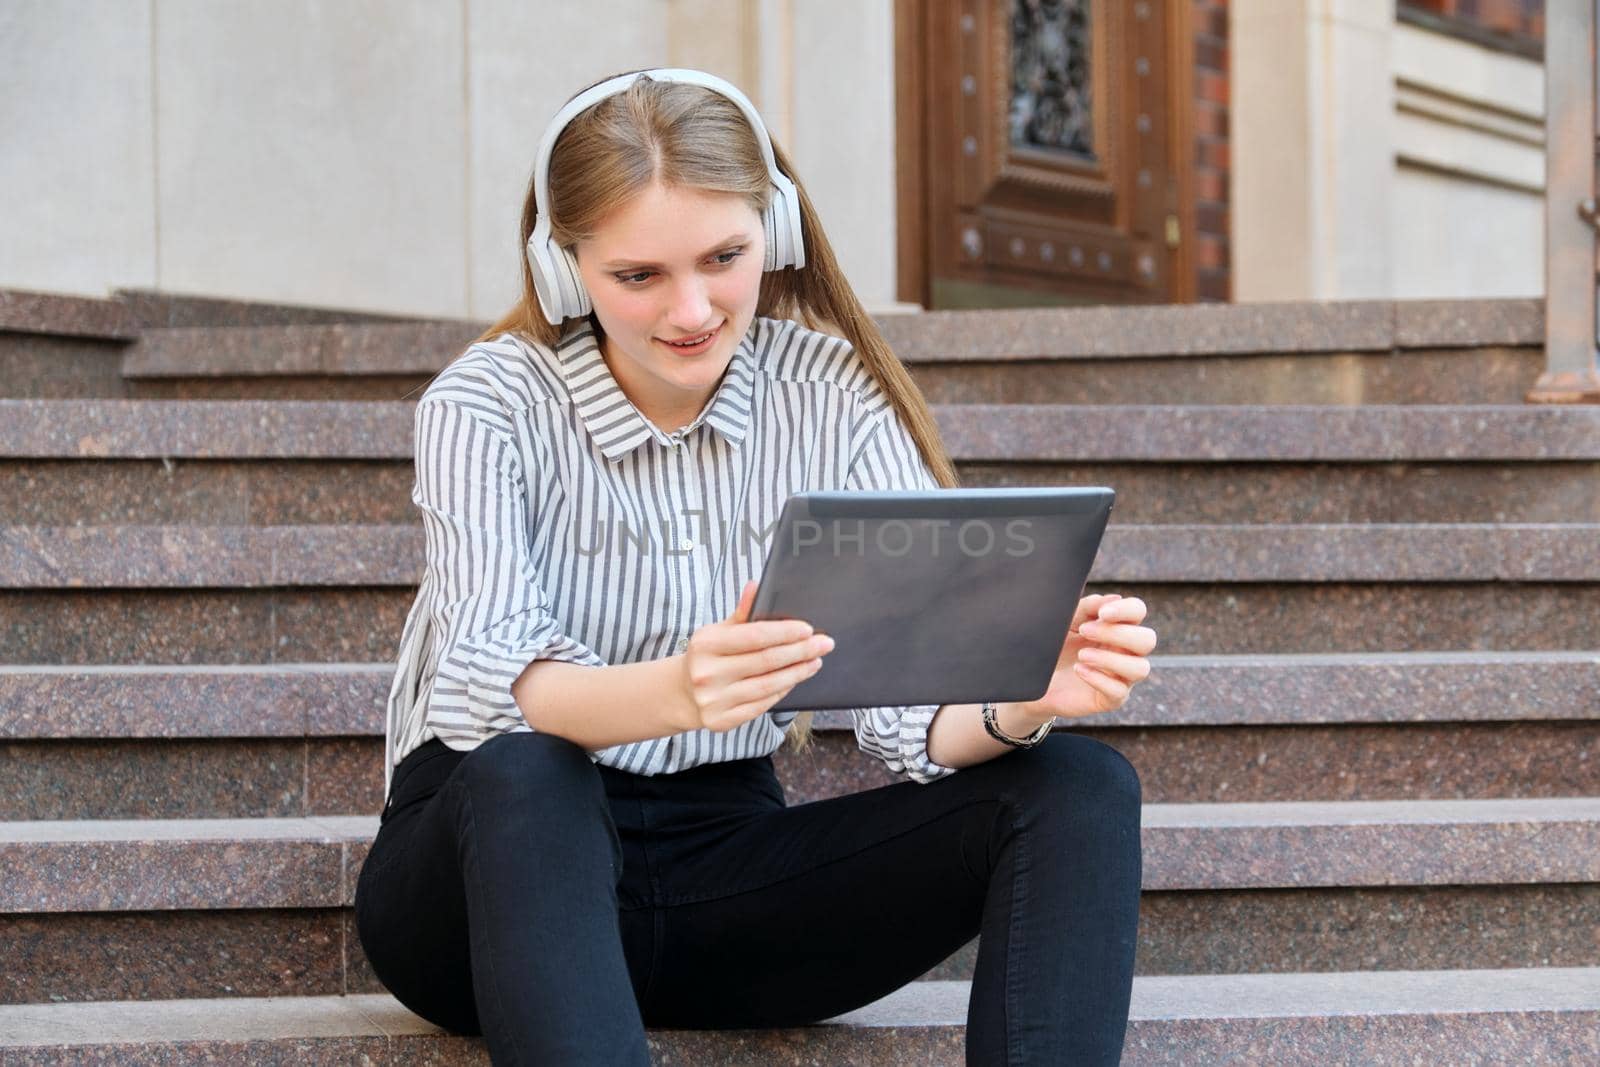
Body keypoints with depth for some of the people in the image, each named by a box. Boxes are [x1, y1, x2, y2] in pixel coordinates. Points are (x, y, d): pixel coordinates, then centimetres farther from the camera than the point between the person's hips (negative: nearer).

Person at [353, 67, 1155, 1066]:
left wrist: (1023, 698, -34)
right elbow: (496, 688, -27)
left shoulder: (833, 394, -2)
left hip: (728, 855, 3)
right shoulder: (487, 407, -10)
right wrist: (676, 692, -49)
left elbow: (915, 711, -10)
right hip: (505, 854, -3)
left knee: (1078, 787, -18)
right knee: (521, 773, -39)